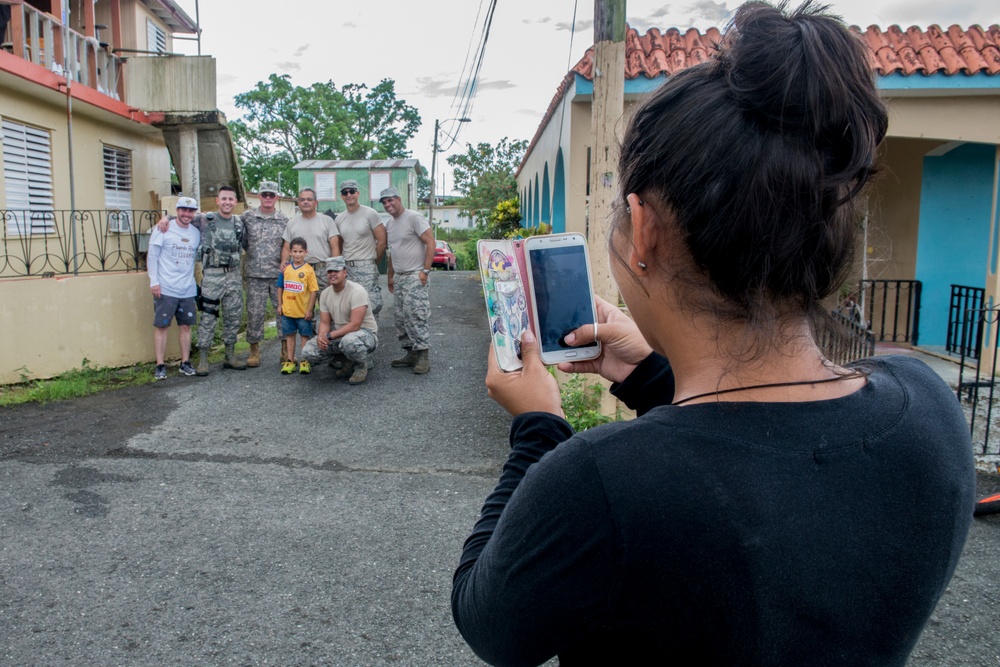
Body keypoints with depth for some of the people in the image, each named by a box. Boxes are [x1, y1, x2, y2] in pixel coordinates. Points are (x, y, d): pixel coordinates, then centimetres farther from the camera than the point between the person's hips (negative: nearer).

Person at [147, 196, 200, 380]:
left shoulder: (196, 232, 10)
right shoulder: (163, 229, -4)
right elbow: (152, 256, -4)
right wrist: (154, 281, -10)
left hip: (188, 289, 4)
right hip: (165, 289, -4)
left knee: (186, 325, 9)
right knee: (161, 326, 0)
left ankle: (185, 363, 18)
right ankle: (160, 365, 5)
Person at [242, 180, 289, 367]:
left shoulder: (285, 220, 6)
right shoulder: (247, 217, 4)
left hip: (279, 274, 0)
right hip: (255, 275, 0)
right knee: (254, 313, 3)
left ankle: (286, 350, 13)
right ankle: (254, 350, 15)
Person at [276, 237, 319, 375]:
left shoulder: (308, 270, -9)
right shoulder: (286, 268, 1)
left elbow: (313, 291, -9)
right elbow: (280, 287, 9)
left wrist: (309, 309, -11)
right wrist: (279, 305, 6)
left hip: (303, 311, -3)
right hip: (287, 310, 3)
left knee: (305, 335, 8)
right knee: (289, 335, 13)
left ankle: (304, 362, 16)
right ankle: (290, 361, 22)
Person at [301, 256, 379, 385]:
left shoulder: (357, 291, -21)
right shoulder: (325, 294, 2)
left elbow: (354, 325, -27)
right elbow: (325, 322, 3)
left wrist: (329, 336, -26)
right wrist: (321, 337, -20)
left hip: (366, 333, -7)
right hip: (339, 334, 7)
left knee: (349, 340, -42)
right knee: (308, 351, -8)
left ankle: (362, 366, -8)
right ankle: (349, 361, 10)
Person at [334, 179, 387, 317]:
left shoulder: (370, 214, -4)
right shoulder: (339, 219, 12)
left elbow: (382, 242, -5)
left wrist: (373, 263, 3)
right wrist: (343, 264, 9)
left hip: (366, 268, -5)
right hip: (346, 268, 6)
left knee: (370, 305, -10)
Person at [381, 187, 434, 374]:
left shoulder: (414, 217, -10)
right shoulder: (390, 223, 16)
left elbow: (430, 242, -15)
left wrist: (425, 271, -19)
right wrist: (391, 276, 22)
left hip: (415, 276, -9)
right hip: (399, 277, 9)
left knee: (415, 316, -13)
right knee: (400, 317, 10)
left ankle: (423, 355, -5)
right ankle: (410, 353, 19)